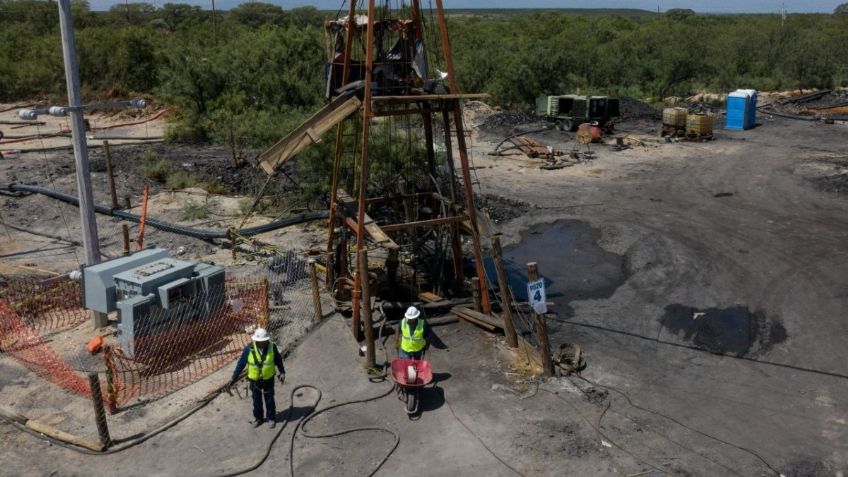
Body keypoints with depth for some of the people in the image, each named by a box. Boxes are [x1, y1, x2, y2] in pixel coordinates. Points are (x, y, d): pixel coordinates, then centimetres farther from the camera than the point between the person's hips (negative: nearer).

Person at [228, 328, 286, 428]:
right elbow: (241, 364, -14)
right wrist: (233, 379, -12)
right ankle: (258, 418, 41)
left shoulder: (272, 347, -21)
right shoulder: (249, 349, -23)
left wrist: (282, 372, -4)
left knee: (269, 400, 16)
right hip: (254, 380, 0)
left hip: (268, 379, 0)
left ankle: (271, 418, 37)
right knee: (257, 400, 19)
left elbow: (278, 360, -5)